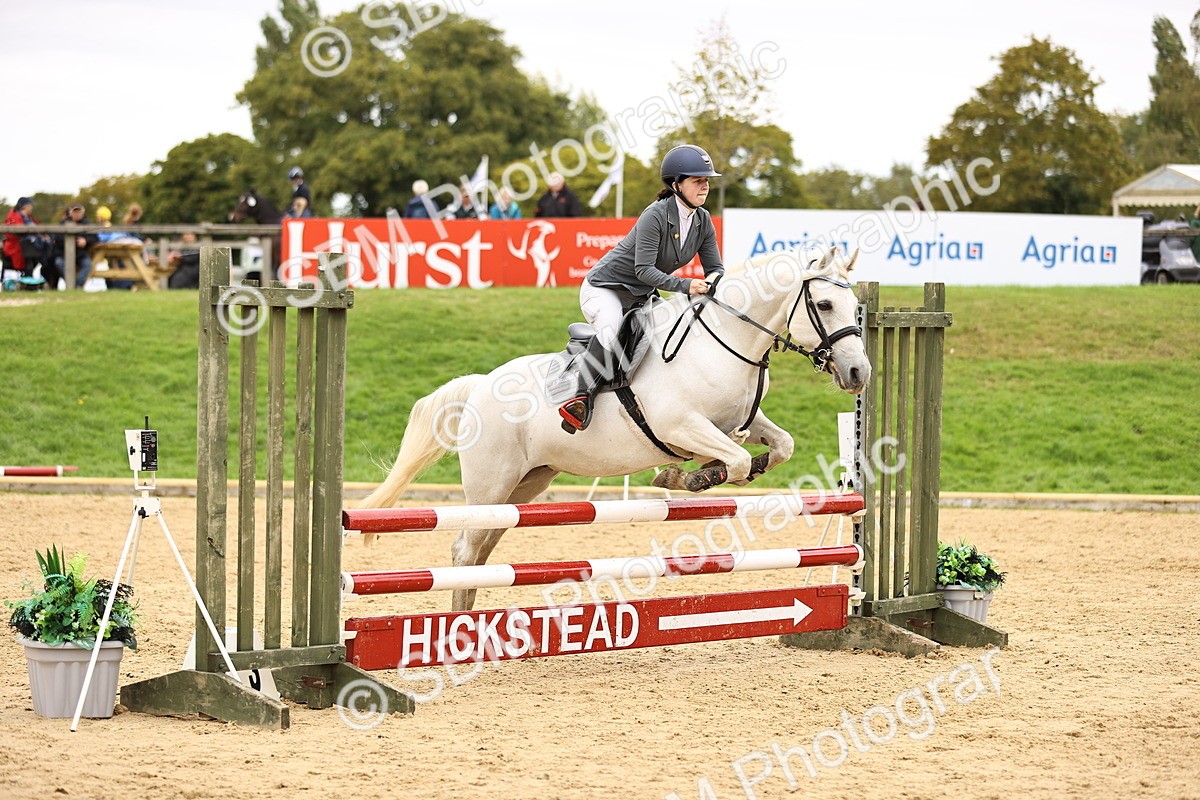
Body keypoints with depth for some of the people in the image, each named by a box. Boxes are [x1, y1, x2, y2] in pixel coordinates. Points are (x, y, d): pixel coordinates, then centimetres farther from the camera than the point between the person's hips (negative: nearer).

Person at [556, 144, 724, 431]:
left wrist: (713, 280, -23)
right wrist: (684, 285, -40)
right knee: (611, 332, -37)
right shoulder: (655, 216, -24)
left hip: (641, 297, 8)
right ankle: (580, 396, -31)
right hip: (604, 288, -8)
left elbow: (715, 267, 2)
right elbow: (644, 270, -29)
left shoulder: (703, 221, -2)